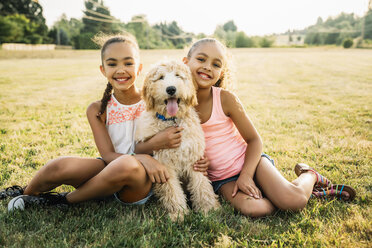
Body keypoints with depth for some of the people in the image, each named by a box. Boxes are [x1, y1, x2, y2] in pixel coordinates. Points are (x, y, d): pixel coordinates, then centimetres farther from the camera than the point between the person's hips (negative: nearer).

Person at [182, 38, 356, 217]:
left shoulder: (225, 98, -11)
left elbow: (254, 139, -4)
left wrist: (246, 175, -16)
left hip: (247, 161, -1)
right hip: (222, 179, 1)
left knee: (295, 201, -21)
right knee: (251, 208, -31)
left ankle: (309, 175, 13)